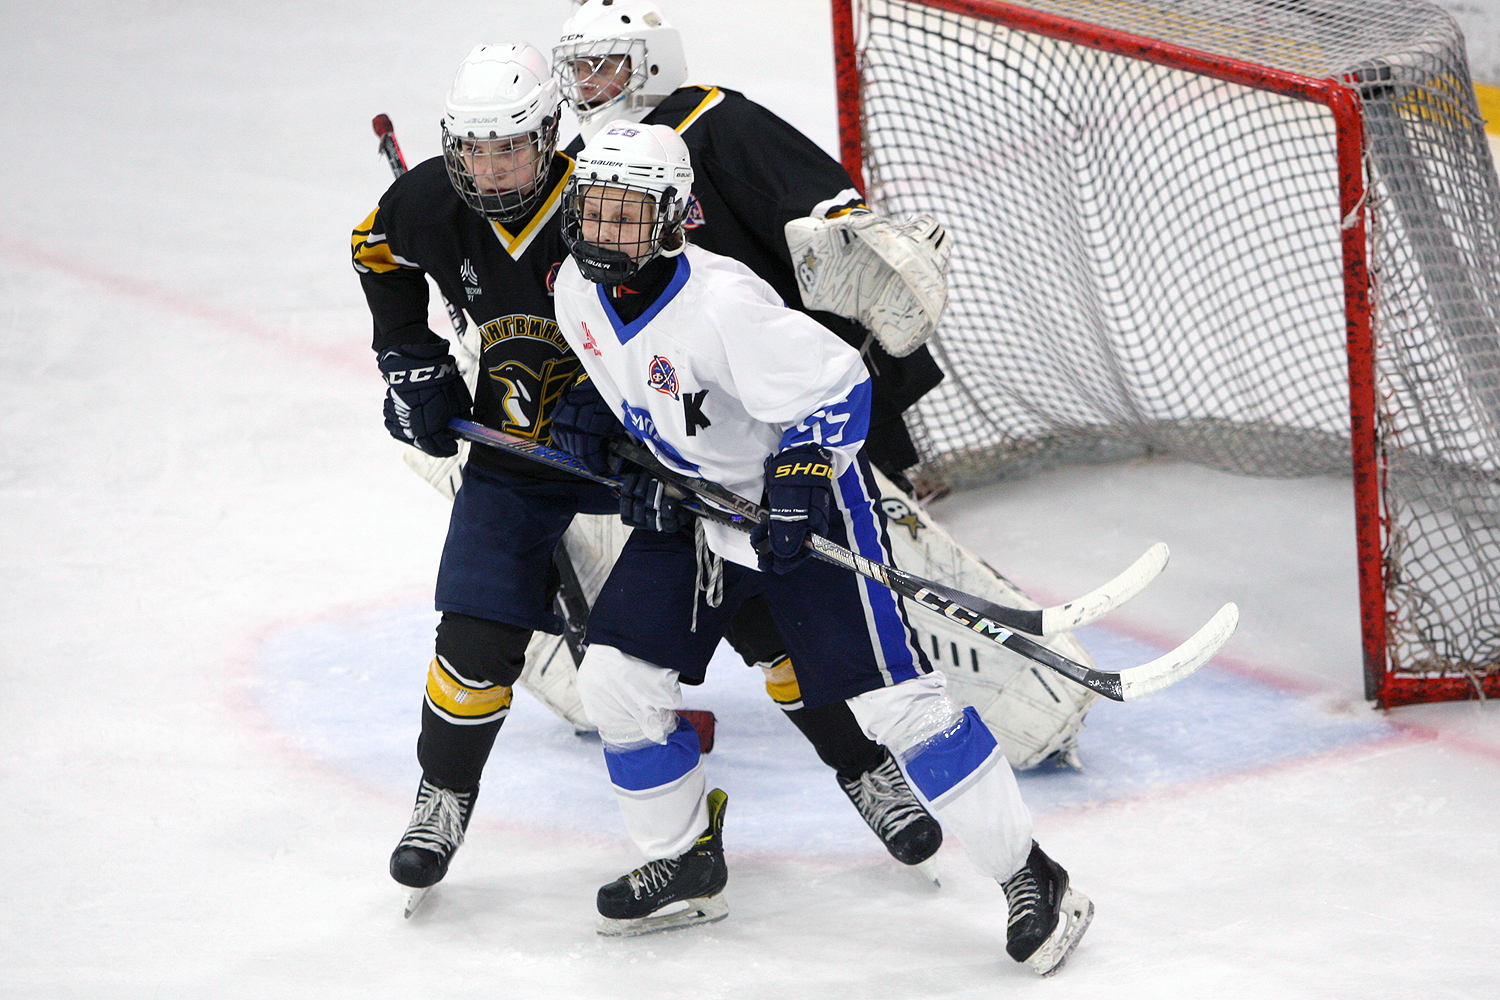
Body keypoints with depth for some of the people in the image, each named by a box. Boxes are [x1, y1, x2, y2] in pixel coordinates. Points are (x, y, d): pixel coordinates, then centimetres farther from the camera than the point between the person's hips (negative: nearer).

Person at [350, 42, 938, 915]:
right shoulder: (430, 206, -12)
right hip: (517, 453, 3)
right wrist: (409, 358, 7)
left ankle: (866, 768, 13)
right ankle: (445, 794, 18)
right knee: (480, 636, -7)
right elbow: (379, 251, 14)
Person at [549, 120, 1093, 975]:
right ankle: (688, 865, 21)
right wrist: (592, 413, 4)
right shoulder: (579, 289, -5)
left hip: (805, 496, -8)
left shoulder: (721, 303, -30)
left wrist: (794, 489, -29)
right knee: (617, 678, 1)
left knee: (891, 696, -13)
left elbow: (835, 385, -26)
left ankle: (1032, 879, -7)